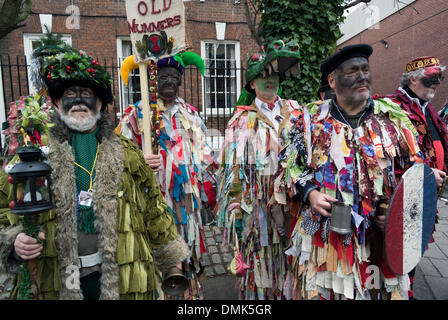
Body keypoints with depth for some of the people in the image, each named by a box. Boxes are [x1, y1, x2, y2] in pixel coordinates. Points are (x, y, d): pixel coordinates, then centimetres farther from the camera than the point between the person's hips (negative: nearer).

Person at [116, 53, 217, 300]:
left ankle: (192, 293, 31)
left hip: (188, 196, 4)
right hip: (158, 195, -3)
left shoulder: (190, 113, 13)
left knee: (188, 247, 13)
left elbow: (203, 155, 15)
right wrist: (140, 162, -22)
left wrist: (208, 192, 11)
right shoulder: (140, 112, 1)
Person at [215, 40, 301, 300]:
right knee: (258, 263, 6)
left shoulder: (295, 112, 10)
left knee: (288, 267, 10)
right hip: (256, 205, -1)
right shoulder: (242, 119, 4)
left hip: (291, 201, 2)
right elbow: (233, 165, 1)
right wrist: (235, 207, -4)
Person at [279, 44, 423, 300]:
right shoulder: (311, 118, 0)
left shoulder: (393, 118, 4)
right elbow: (290, 164, 5)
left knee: (385, 290, 16)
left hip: (380, 237, 2)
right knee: (320, 291, 11)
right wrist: (309, 192, -11)